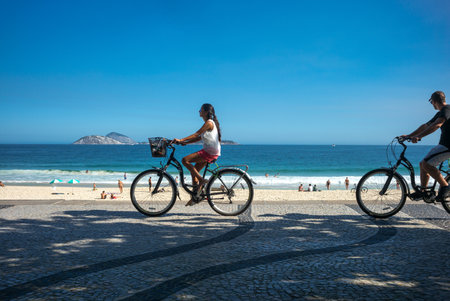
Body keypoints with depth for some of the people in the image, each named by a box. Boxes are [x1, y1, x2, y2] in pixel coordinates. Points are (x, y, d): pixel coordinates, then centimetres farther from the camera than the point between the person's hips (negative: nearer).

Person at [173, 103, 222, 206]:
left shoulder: (209, 122, -12)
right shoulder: (208, 123, 18)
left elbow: (197, 134, -18)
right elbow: (199, 137, 17)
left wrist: (181, 140, -19)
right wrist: (185, 142, 10)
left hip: (211, 152, -10)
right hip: (208, 151, 10)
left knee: (185, 160, -17)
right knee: (194, 171, 10)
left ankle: (201, 180, -12)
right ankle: (195, 196, 15)